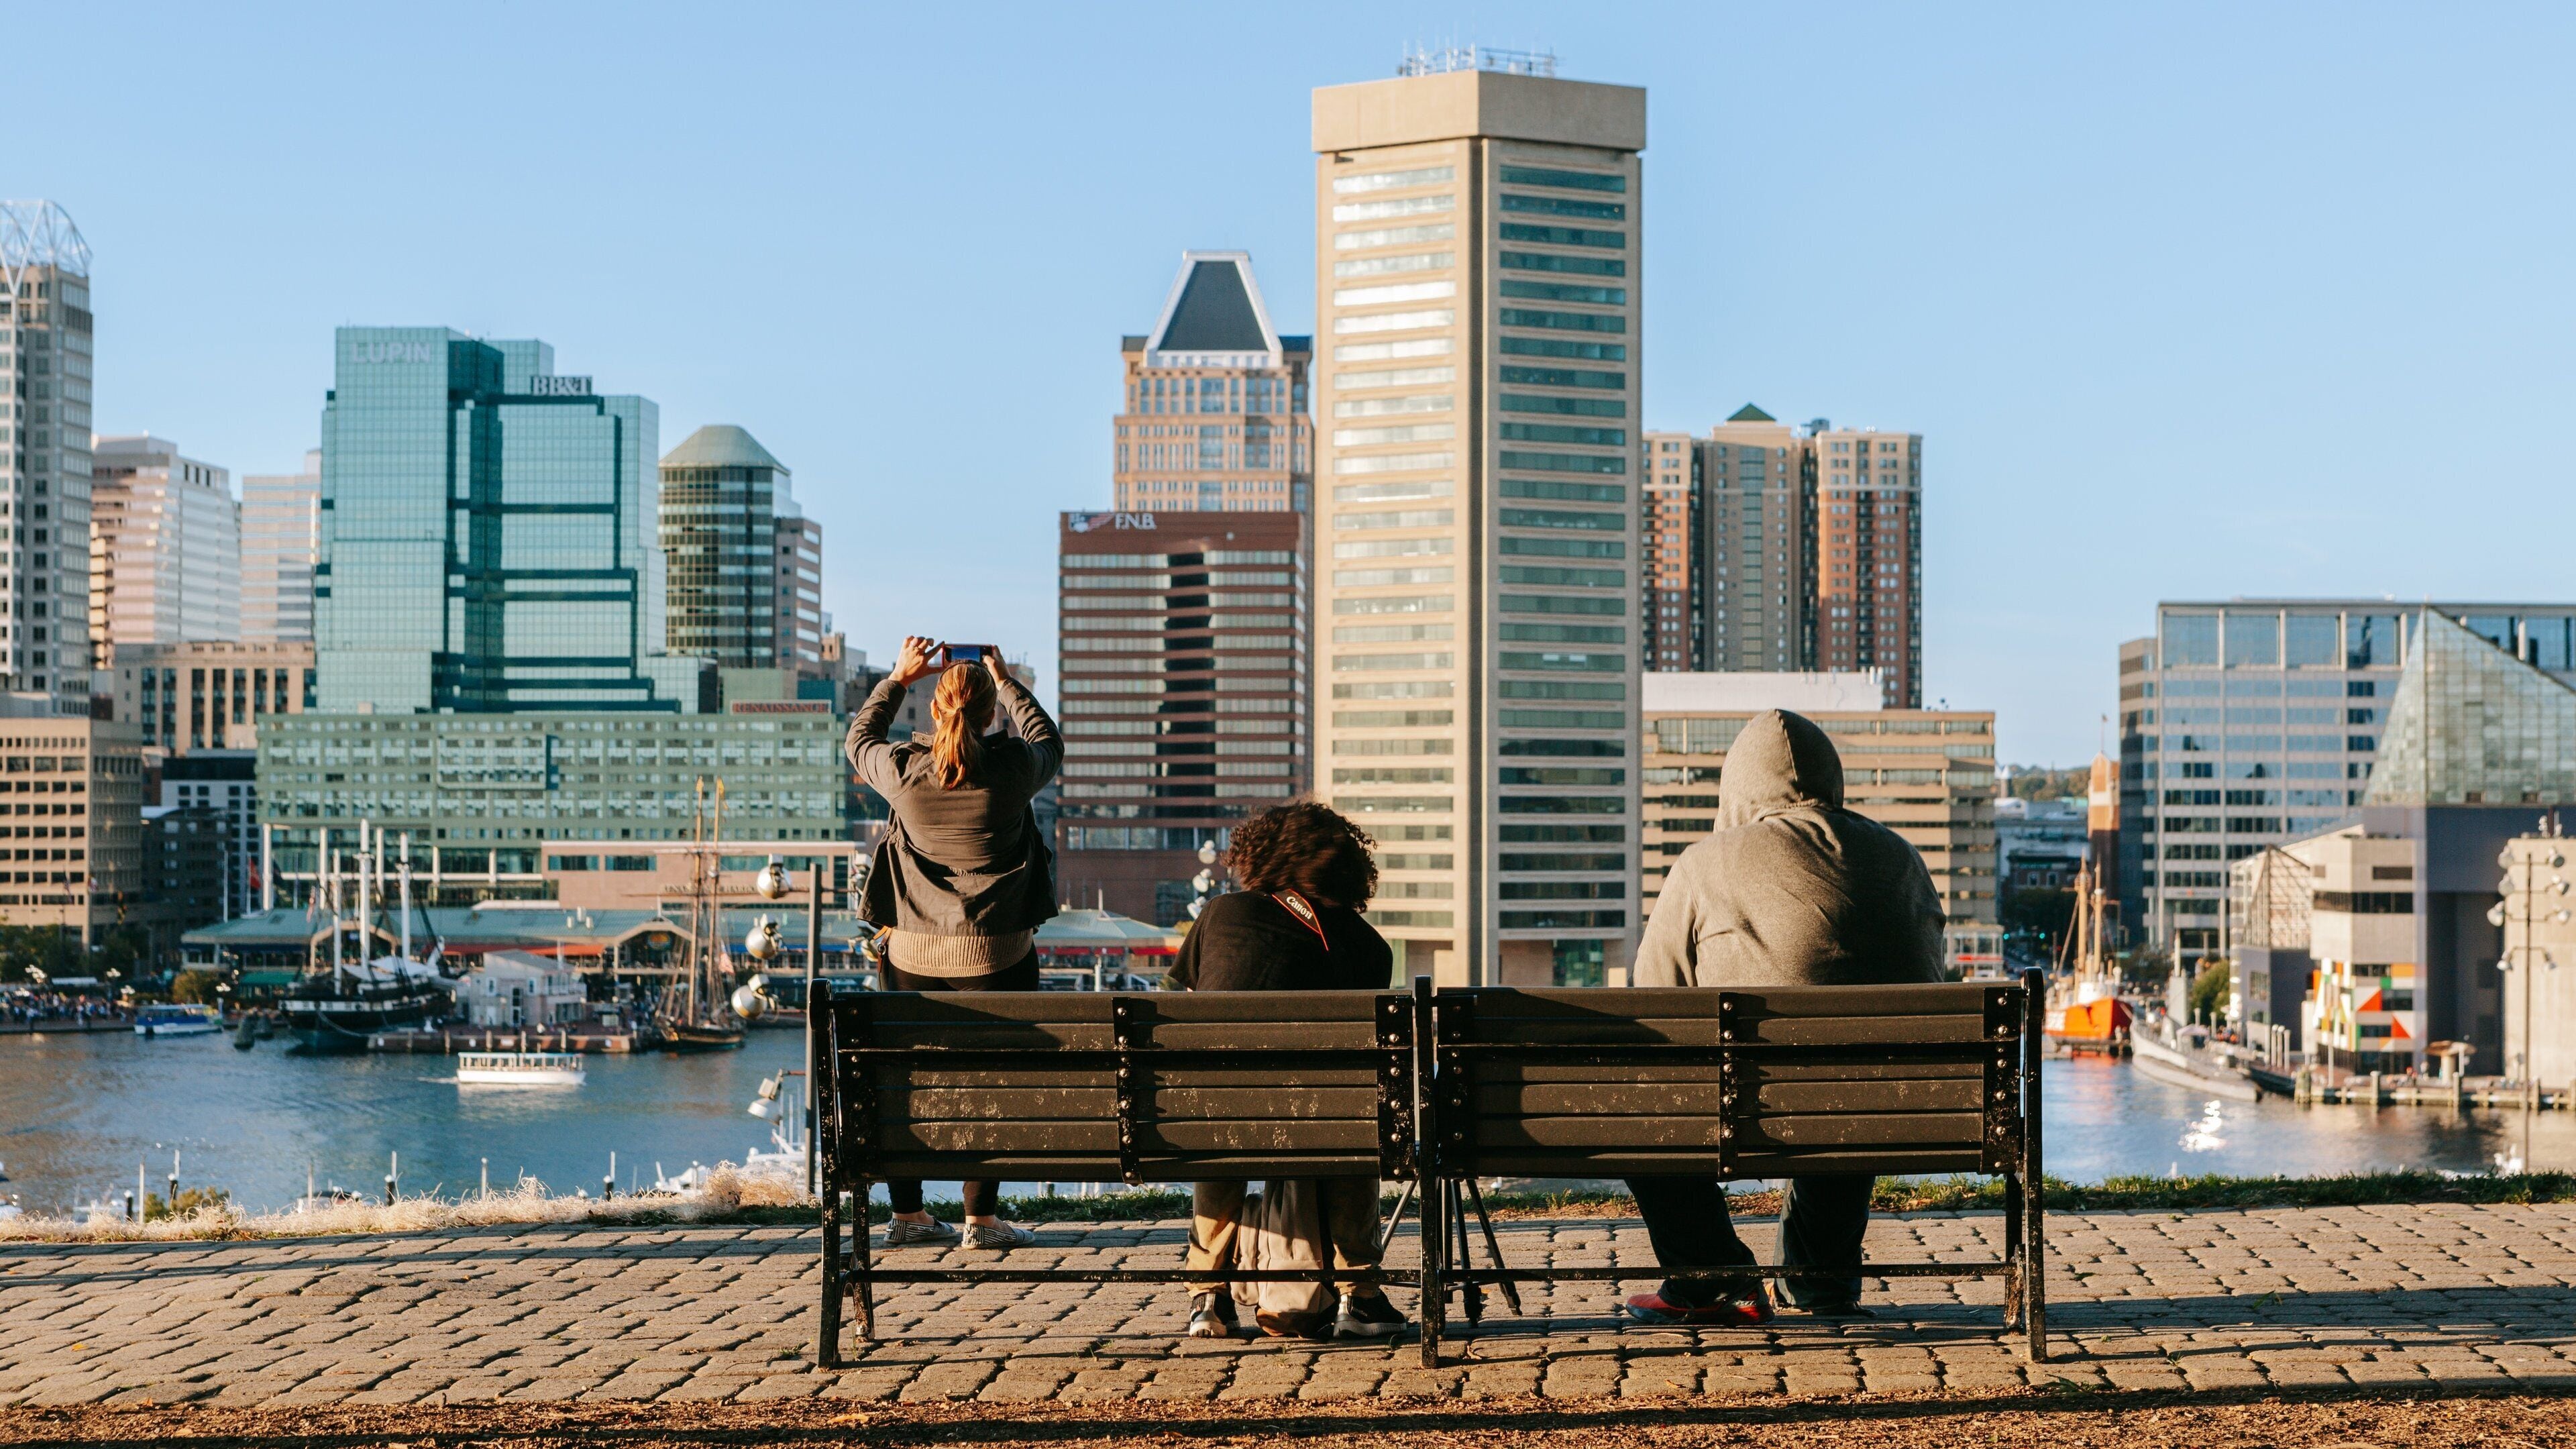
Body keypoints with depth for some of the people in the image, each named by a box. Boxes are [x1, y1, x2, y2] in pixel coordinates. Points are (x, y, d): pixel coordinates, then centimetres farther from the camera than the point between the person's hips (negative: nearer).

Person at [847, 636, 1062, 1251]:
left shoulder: (903, 770, -7)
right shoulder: (1014, 768, -11)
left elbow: (859, 739, 16)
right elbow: (1050, 741, 14)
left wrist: (898, 677, 23)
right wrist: (1007, 681, 23)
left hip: (913, 951, 2)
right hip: (995, 952, -2)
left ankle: (907, 1213, 18)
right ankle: (982, 1217, 7)